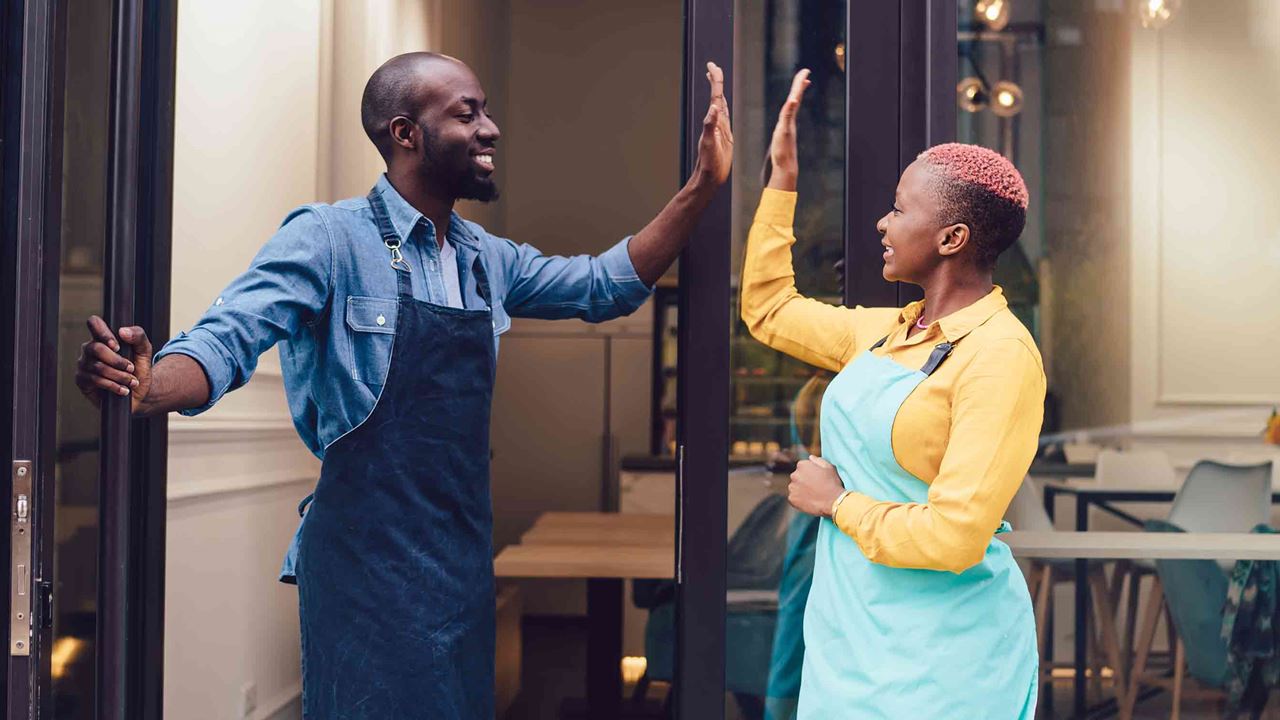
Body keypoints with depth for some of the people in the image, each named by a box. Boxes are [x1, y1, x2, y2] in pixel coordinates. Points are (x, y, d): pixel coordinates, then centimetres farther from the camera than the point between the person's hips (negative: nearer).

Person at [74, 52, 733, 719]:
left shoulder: (485, 258, 11)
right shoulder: (329, 237, -11)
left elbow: (605, 286, 13)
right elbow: (228, 340, -20)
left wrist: (702, 186, 3)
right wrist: (145, 387, -43)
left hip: (468, 563, 7)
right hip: (368, 573, -7)